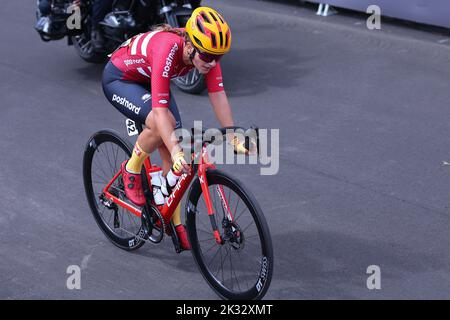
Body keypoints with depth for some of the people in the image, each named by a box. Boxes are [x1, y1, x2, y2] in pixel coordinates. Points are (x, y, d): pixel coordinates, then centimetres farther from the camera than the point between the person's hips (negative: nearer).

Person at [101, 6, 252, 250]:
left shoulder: (206, 51, -23)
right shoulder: (168, 50, -41)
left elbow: (218, 95, -20)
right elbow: (159, 109, -44)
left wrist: (234, 138, -26)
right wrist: (176, 151, -51)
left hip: (148, 80, 6)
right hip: (119, 79, -6)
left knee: (173, 158, -3)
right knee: (164, 123, -33)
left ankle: (174, 223, 11)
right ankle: (131, 170, -6)